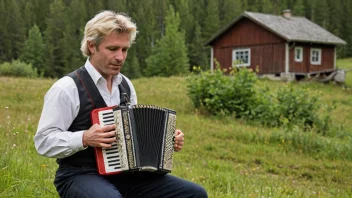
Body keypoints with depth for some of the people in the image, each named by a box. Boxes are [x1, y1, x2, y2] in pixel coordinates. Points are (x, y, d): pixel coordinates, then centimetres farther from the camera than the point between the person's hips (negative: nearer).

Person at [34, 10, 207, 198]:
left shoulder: (125, 85, 12)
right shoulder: (67, 88, -10)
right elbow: (43, 141, -12)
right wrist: (84, 138, -26)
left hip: (126, 174, 6)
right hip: (80, 176, -6)